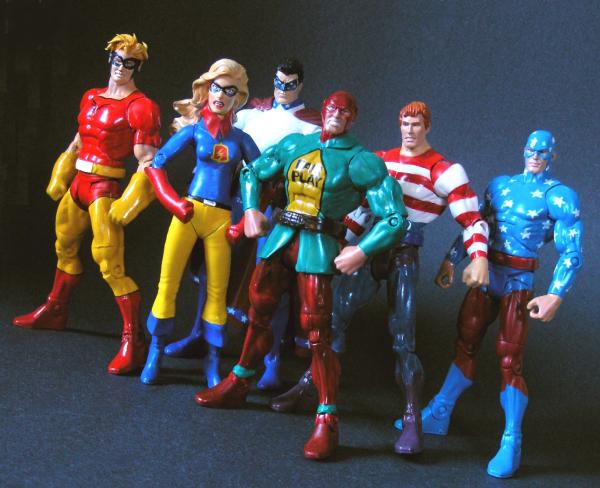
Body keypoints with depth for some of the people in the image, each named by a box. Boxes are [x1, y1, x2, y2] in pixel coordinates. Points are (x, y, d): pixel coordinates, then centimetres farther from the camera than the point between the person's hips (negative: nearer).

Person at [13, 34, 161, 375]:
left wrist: (124, 206, -22)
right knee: (65, 247, 23)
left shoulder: (141, 107, -12)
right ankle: (55, 311, 44)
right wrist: (60, 181, 19)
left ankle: (135, 340, -10)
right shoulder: (91, 98, 10)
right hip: (78, 183, 8)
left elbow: (147, 163, -16)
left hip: (104, 189, -8)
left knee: (110, 265, -15)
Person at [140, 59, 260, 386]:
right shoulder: (195, 128, 4)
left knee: (217, 291, 4)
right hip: (188, 211, -1)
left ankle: (213, 359, 15)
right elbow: (156, 163, 2)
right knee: (167, 285, -3)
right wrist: (172, 201, -7)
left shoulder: (240, 138, 9)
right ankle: (156, 352, 11)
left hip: (220, 218, 2)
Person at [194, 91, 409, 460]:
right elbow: (253, 171, 25)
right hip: (282, 236, 6)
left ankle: (327, 420, -4)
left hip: (318, 246, -5)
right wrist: (251, 209, 9)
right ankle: (238, 385, 37)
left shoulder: (361, 162, -6)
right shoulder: (295, 145, 10)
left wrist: (361, 252, -18)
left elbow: (396, 218, -10)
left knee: (317, 332, -10)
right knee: (259, 312, 17)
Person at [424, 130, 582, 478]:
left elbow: (572, 254, -10)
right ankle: (439, 416, 25)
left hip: (518, 283, -5)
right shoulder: (500, 185, 11)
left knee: (510, 360, -7)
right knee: (466, 346, 13)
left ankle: (512, 444, 1)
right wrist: (452, 260, 10)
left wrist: (556, 295, -21)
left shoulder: (560, 197, -5)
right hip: (486, 274, 5)